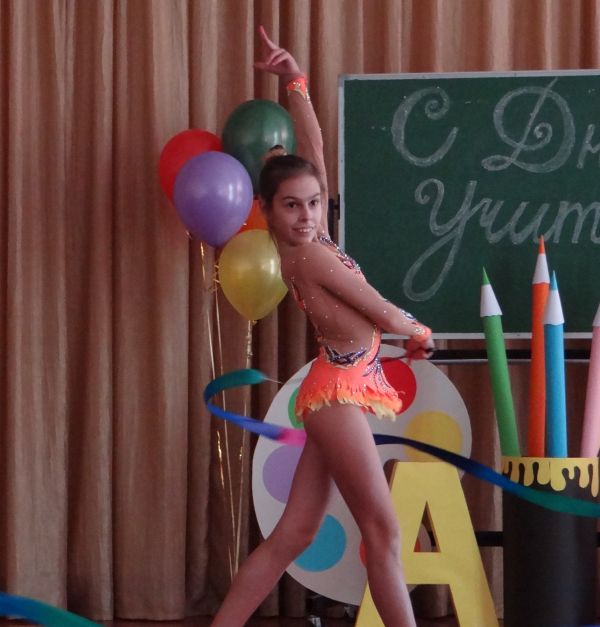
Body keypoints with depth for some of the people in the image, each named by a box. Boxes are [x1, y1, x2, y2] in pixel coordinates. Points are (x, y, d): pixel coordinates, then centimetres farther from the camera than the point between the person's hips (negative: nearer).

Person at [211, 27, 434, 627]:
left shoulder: (311, 241, 9)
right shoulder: (310, 253, -14)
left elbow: (313, 148, 11)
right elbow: (381, 314, -7)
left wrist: (295, 83, 6)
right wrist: (420, 334, 12)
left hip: (338, 392, 9)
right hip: (339, 390, -9)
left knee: (292, 535, 7)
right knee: (382, 532, -7)